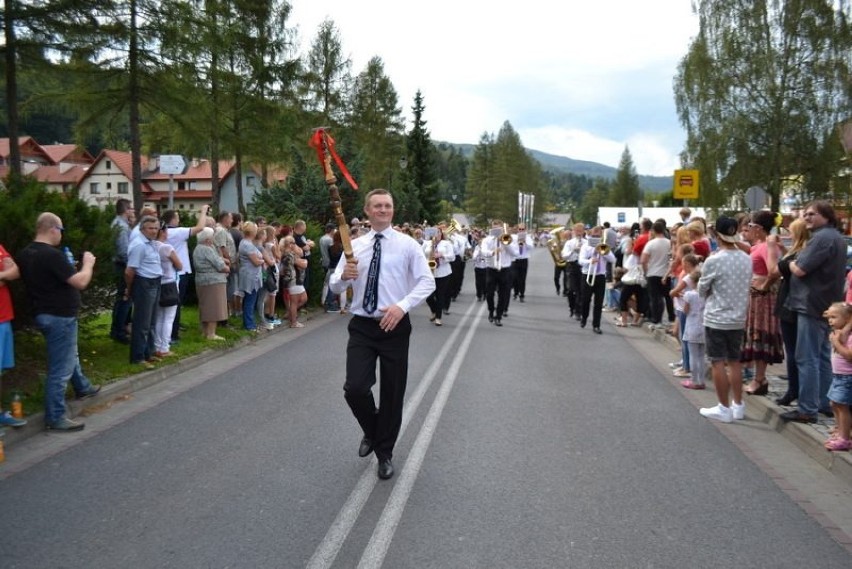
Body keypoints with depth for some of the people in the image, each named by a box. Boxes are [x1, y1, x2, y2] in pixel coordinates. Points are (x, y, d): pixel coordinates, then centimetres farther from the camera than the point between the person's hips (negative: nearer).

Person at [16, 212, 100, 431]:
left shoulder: (25, 254, 4)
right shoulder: (52, 255, -25)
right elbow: (81, 282, -24)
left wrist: (68, 268, 16)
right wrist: (88, 263, -7)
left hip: (44, 313, 10)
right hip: (59, 316, -10)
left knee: (69, 354, 30)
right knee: (60, 368, -2)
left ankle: (83, 387, 50)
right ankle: (55, 417, 5)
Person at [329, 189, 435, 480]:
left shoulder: (407, 244, -2)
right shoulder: (355, 246, 6)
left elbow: (427, 282, -8)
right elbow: (335, 287, 6)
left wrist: (402, 305, -23)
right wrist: (344, 276, -18)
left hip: (395, 326, -2)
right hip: (361, 326, 2)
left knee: (392, 392, 8)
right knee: (355, 388, -8)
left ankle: (385, 453, 28)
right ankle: (372, 431, 26)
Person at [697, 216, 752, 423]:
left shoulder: (713, 261, -17)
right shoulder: (747, 259, 0)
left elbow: (702, 290, -4)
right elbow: (746, 287, 11)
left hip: (716, 319, -6)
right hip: (738, 318, 6)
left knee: (718, 363, 2)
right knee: (735, 361, 15)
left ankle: (724, 408, 6)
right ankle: (738, 405, 22)